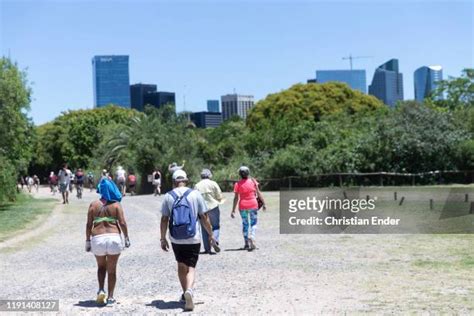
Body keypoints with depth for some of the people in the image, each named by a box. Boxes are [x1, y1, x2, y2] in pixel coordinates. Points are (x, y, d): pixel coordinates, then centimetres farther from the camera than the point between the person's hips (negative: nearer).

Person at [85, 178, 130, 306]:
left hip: (98, 239, 1)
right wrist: (126, 238, 4)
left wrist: (88, 240, 9)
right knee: (112, 269, 11)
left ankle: (101, 289, 3)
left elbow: (89, 225, 2)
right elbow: (122, 223, -6)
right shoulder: (116, 204, 0)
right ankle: (110, 297, 11)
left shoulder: (93, 205, 4)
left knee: (101, 266, 22)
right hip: (114, 238, -1)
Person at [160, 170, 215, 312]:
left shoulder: (168, 196, 0)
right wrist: (210, 234, 9)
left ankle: (185, 294, 28)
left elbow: (164, 220, 0)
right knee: (191, 267, 2)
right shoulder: (195, 194, -2)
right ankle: (189, 291, -23)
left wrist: (163, 238, 8)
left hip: (176, 239, 2)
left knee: (181, 265, 20)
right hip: (193, 239, -1)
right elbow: (204, 217, -1)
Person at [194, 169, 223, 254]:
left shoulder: (197, 186, 4)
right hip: (213, 208, -2)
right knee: (215, 226, 7)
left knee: (205, 229, 7)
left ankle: (207, 249, 7)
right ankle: (215, 241, -18)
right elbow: (220, 197, -1)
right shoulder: (213, 184, -2)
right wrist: (218, 201, 19)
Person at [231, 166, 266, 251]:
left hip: (242, 206, 1)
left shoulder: (237, 184, -4)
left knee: (245, 223, 14)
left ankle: (246, 243, 18)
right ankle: (252, 237, -19)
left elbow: (236, 198, -5)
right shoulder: (253, 181, -1)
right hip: (253, 205, -1)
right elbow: (258, 193, 0)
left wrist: (233, 211, -1)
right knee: (253, 223, 8)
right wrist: (263, 203, 8)